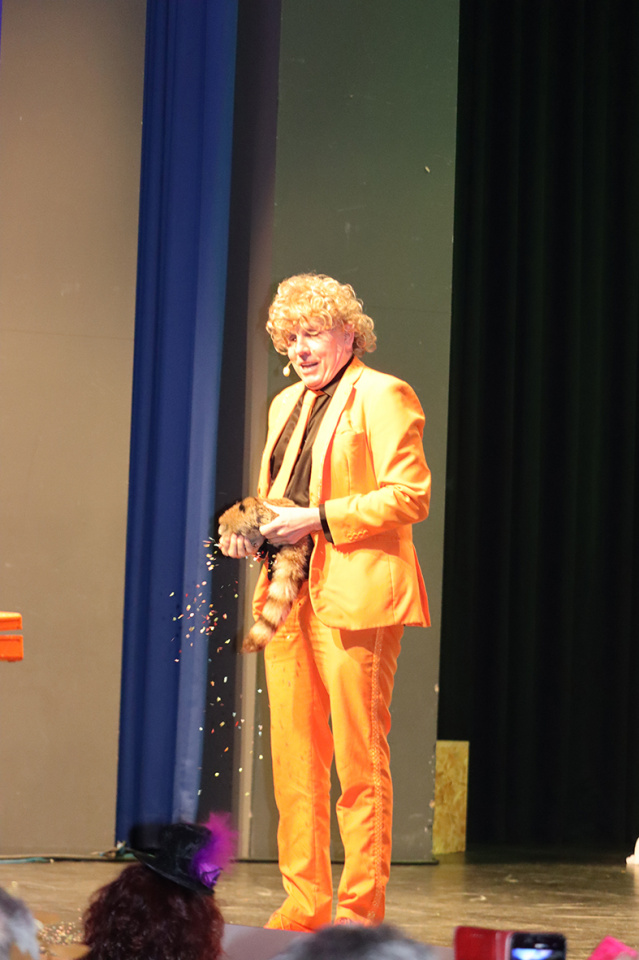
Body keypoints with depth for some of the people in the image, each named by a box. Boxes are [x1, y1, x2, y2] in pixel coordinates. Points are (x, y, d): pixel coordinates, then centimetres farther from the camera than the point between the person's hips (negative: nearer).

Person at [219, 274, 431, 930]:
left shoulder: (382, 396, -4)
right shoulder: (287, 404, 21)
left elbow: (411, 495, -11)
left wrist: (318, 519, -15)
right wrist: (253, 530, 8)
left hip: (355, 597, -8)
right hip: (289, 597, 8)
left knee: (359, 759, -5)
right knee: (294, 759, 6)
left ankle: (361, 909, 0)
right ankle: (303, 906, 12)